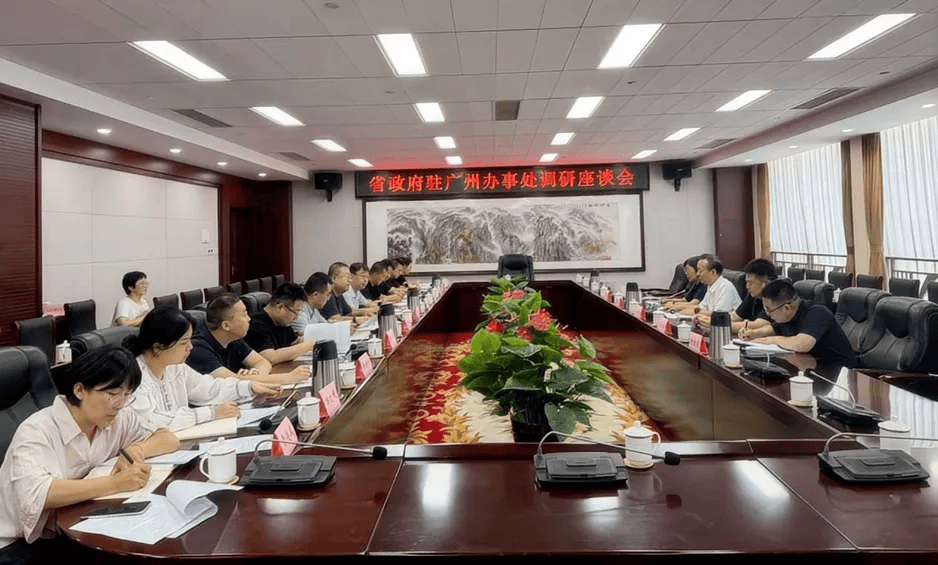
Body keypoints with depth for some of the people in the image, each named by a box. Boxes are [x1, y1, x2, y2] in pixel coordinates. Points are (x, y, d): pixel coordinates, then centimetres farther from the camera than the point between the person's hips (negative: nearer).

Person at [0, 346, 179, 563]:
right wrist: (115, 484, -36)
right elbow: (34, 494, -35)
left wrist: (138, 450, -16)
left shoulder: (119, 420, -1)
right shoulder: (37, 432, -19)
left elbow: (170, 439, 5)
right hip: (21, 544, -5)